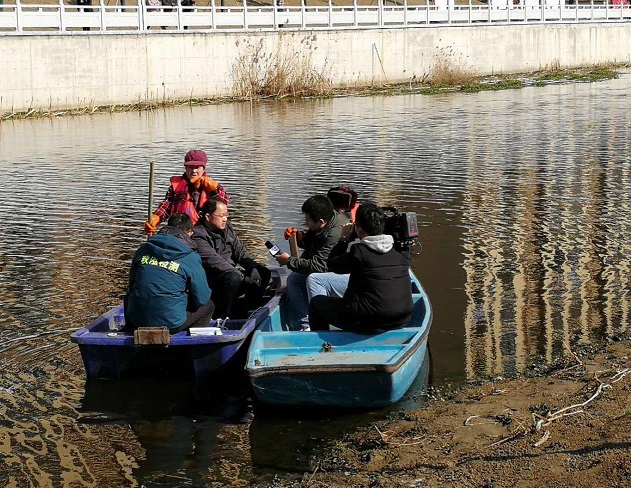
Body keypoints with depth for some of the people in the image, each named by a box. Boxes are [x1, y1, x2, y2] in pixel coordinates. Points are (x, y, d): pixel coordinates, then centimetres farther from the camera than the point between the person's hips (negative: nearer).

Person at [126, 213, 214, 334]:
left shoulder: (143, 249, 8)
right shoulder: (191, 257, -4)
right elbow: (201, 299, 0)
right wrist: (186, 295, 23)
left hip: (135, 322, 4)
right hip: (170, 325, -4)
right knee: (208, 306, 20)